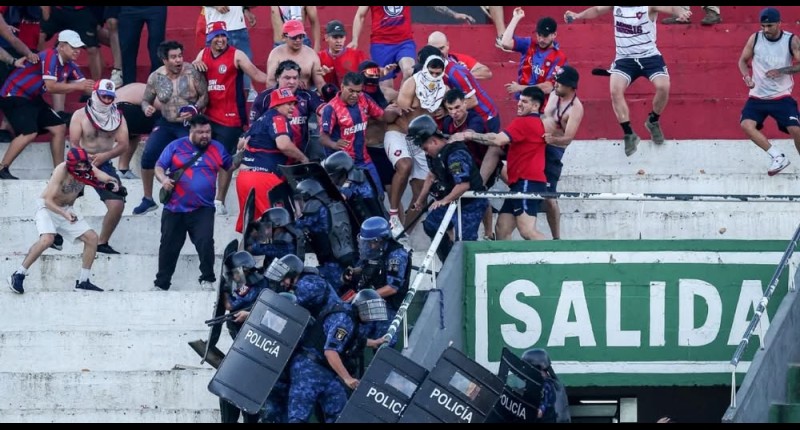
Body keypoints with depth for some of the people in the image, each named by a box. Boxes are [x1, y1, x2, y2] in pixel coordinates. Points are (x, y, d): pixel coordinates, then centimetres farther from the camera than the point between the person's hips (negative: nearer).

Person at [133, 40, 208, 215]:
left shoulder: (192, 72, -12)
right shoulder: (156, 77, -4)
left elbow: (204, 95, -7)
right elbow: (146, 100, 8)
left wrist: (195, 110, -24)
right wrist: (147, 108, -16)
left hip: (190, 124, -3)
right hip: (166, 124, 3)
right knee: (148, 157, -9)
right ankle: (148, 199, 8)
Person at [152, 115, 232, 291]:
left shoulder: (217, 148, 8)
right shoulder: (176, 146, 3)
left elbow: (230, 166, 13)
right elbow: (159, 167, 3)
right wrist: (163, 179, -16)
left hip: (203, 209, 0)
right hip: (175, 209, 0)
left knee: (205, 242, -19)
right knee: (169, 247, 8)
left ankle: (207, 280, -5)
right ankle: (161, 284, 20)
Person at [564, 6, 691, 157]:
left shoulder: (649, 6, -14)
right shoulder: (615, 5, -1)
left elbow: (670, 7, -31)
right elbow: (597, 10, 18)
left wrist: (680, 12, -54)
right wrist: (578, 15, 3)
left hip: (649, 56, -3)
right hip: (624, 58, 3)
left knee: (663, 86, -23)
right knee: (615, 90, -20)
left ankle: (653, 121, 8)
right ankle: (629, 134, -9)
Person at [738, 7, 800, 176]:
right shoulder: (755, 39, -3)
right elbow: (743, 60, 8)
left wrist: (782, 71, -28)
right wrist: (747, 76, -11)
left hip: (782, 97, -2)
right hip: (757, 97, 2)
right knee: (746, 124, -20)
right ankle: (778, 157, -12)